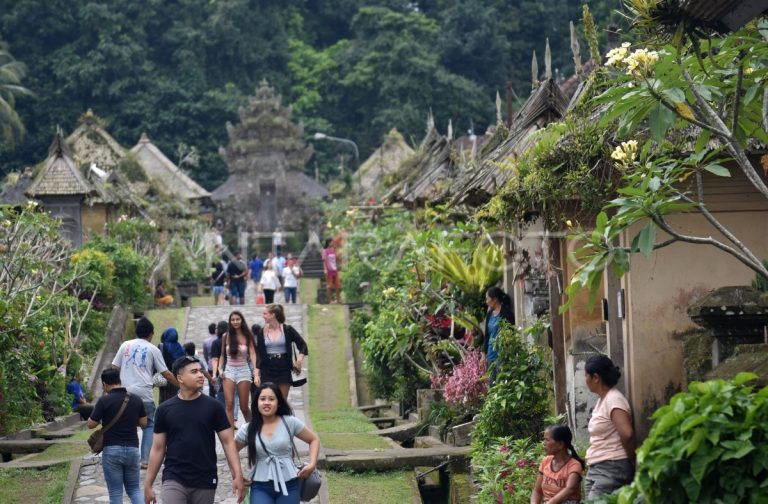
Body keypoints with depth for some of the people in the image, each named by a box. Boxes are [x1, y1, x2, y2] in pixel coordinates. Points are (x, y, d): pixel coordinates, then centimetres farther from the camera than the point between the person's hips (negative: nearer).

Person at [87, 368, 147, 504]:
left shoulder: (104, 400, -10)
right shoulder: (136, 399, 2)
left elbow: (91, 424, -4)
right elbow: (143, 423, 11)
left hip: (112, 450, -3)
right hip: (132, 449, 4)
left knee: (115, 492, 4)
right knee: (134, 488, 15)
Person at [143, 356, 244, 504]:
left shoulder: (213, 406, 0)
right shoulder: (165, 409, 1)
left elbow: (228, 442, 0)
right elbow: (158, 448, 6)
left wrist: (237, 475, -10)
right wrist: (148, 484, 5)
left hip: (205, 482, 1)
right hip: (174, 480, -1)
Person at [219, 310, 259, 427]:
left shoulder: (247, 336, 0)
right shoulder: (226, 336, 5)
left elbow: (252, 354, -9)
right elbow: (222, 355, 14)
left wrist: (256, 373, -20)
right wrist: (220, 369, 0)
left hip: (244, 370, -1)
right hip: (229, 370, 1)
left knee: (244, 406, 3)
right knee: (229, 404, -12)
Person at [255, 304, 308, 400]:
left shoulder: (287, 330, -1)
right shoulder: (262, 332, 4)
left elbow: (302, 344, 5)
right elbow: (259, 353, 5)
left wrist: (300, 359, -10)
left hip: (284, 370, -1)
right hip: (267, 370, 1)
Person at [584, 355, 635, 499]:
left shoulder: (613, 400, -13)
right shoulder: (601, 400, 16)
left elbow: (627, 434, -25)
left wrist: (631, 460, -11)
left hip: (611, 470, -9)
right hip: (596, 470, 9)